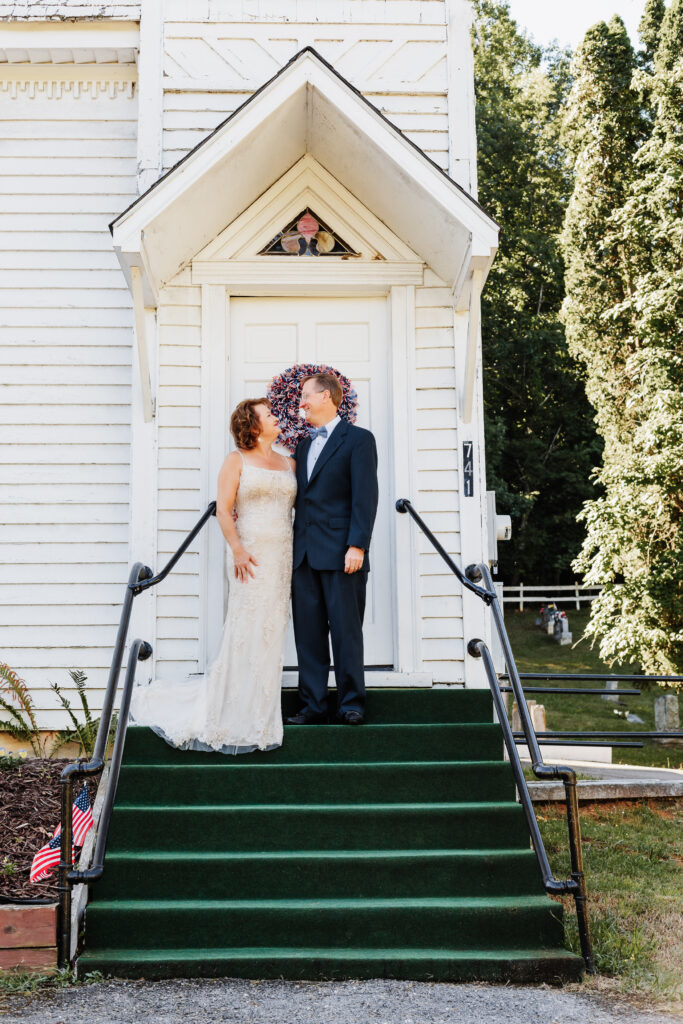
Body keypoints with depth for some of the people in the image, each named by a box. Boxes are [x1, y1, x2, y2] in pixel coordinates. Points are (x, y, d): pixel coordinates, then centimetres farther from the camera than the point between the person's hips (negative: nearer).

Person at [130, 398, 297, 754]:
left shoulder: (289, 464, 17)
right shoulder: (236, 461, 3)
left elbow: (299, 507, 16)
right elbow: (223, 509, -5)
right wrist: (237, 549, -16)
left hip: (283, 558, 5)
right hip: (252, 556, -5)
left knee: (272, 635, 6)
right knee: (246, 634, -6)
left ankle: (260, 718, 14)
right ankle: (233, 719, 3)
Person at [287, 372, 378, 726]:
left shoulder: (358, 439, 0)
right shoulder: (303, 446, 21)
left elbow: (365, 497, -9)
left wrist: (357, 545, -16)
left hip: (341, 553, -6)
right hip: (304, 554, 6)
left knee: (346, 631, -2)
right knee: (308, 633, 6)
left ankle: (351, 704, 6)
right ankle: (313, 706, 12)